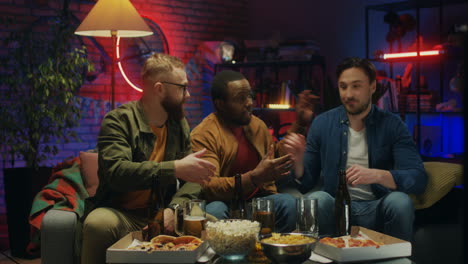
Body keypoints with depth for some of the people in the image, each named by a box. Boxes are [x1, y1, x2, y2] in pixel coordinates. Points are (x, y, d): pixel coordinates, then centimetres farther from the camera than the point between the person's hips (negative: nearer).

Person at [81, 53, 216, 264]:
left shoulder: (179, 124, 9)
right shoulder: (118, 121, -10)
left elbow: (192, 179, 3)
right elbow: (115, 172, -26)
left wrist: (173, 208, -18)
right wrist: (175, 168, -34)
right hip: (121, 213, -4)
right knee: (99, 223, -35)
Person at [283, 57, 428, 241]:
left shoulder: (392, 125, -1)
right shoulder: (322, 124, 4)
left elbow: (418, 179, -11)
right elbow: (307, 183, 6)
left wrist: (378, 175, -29)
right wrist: (298, 161, -16)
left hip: (377, 209, 0)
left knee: (400, 202, -31)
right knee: (317, 199, -31)